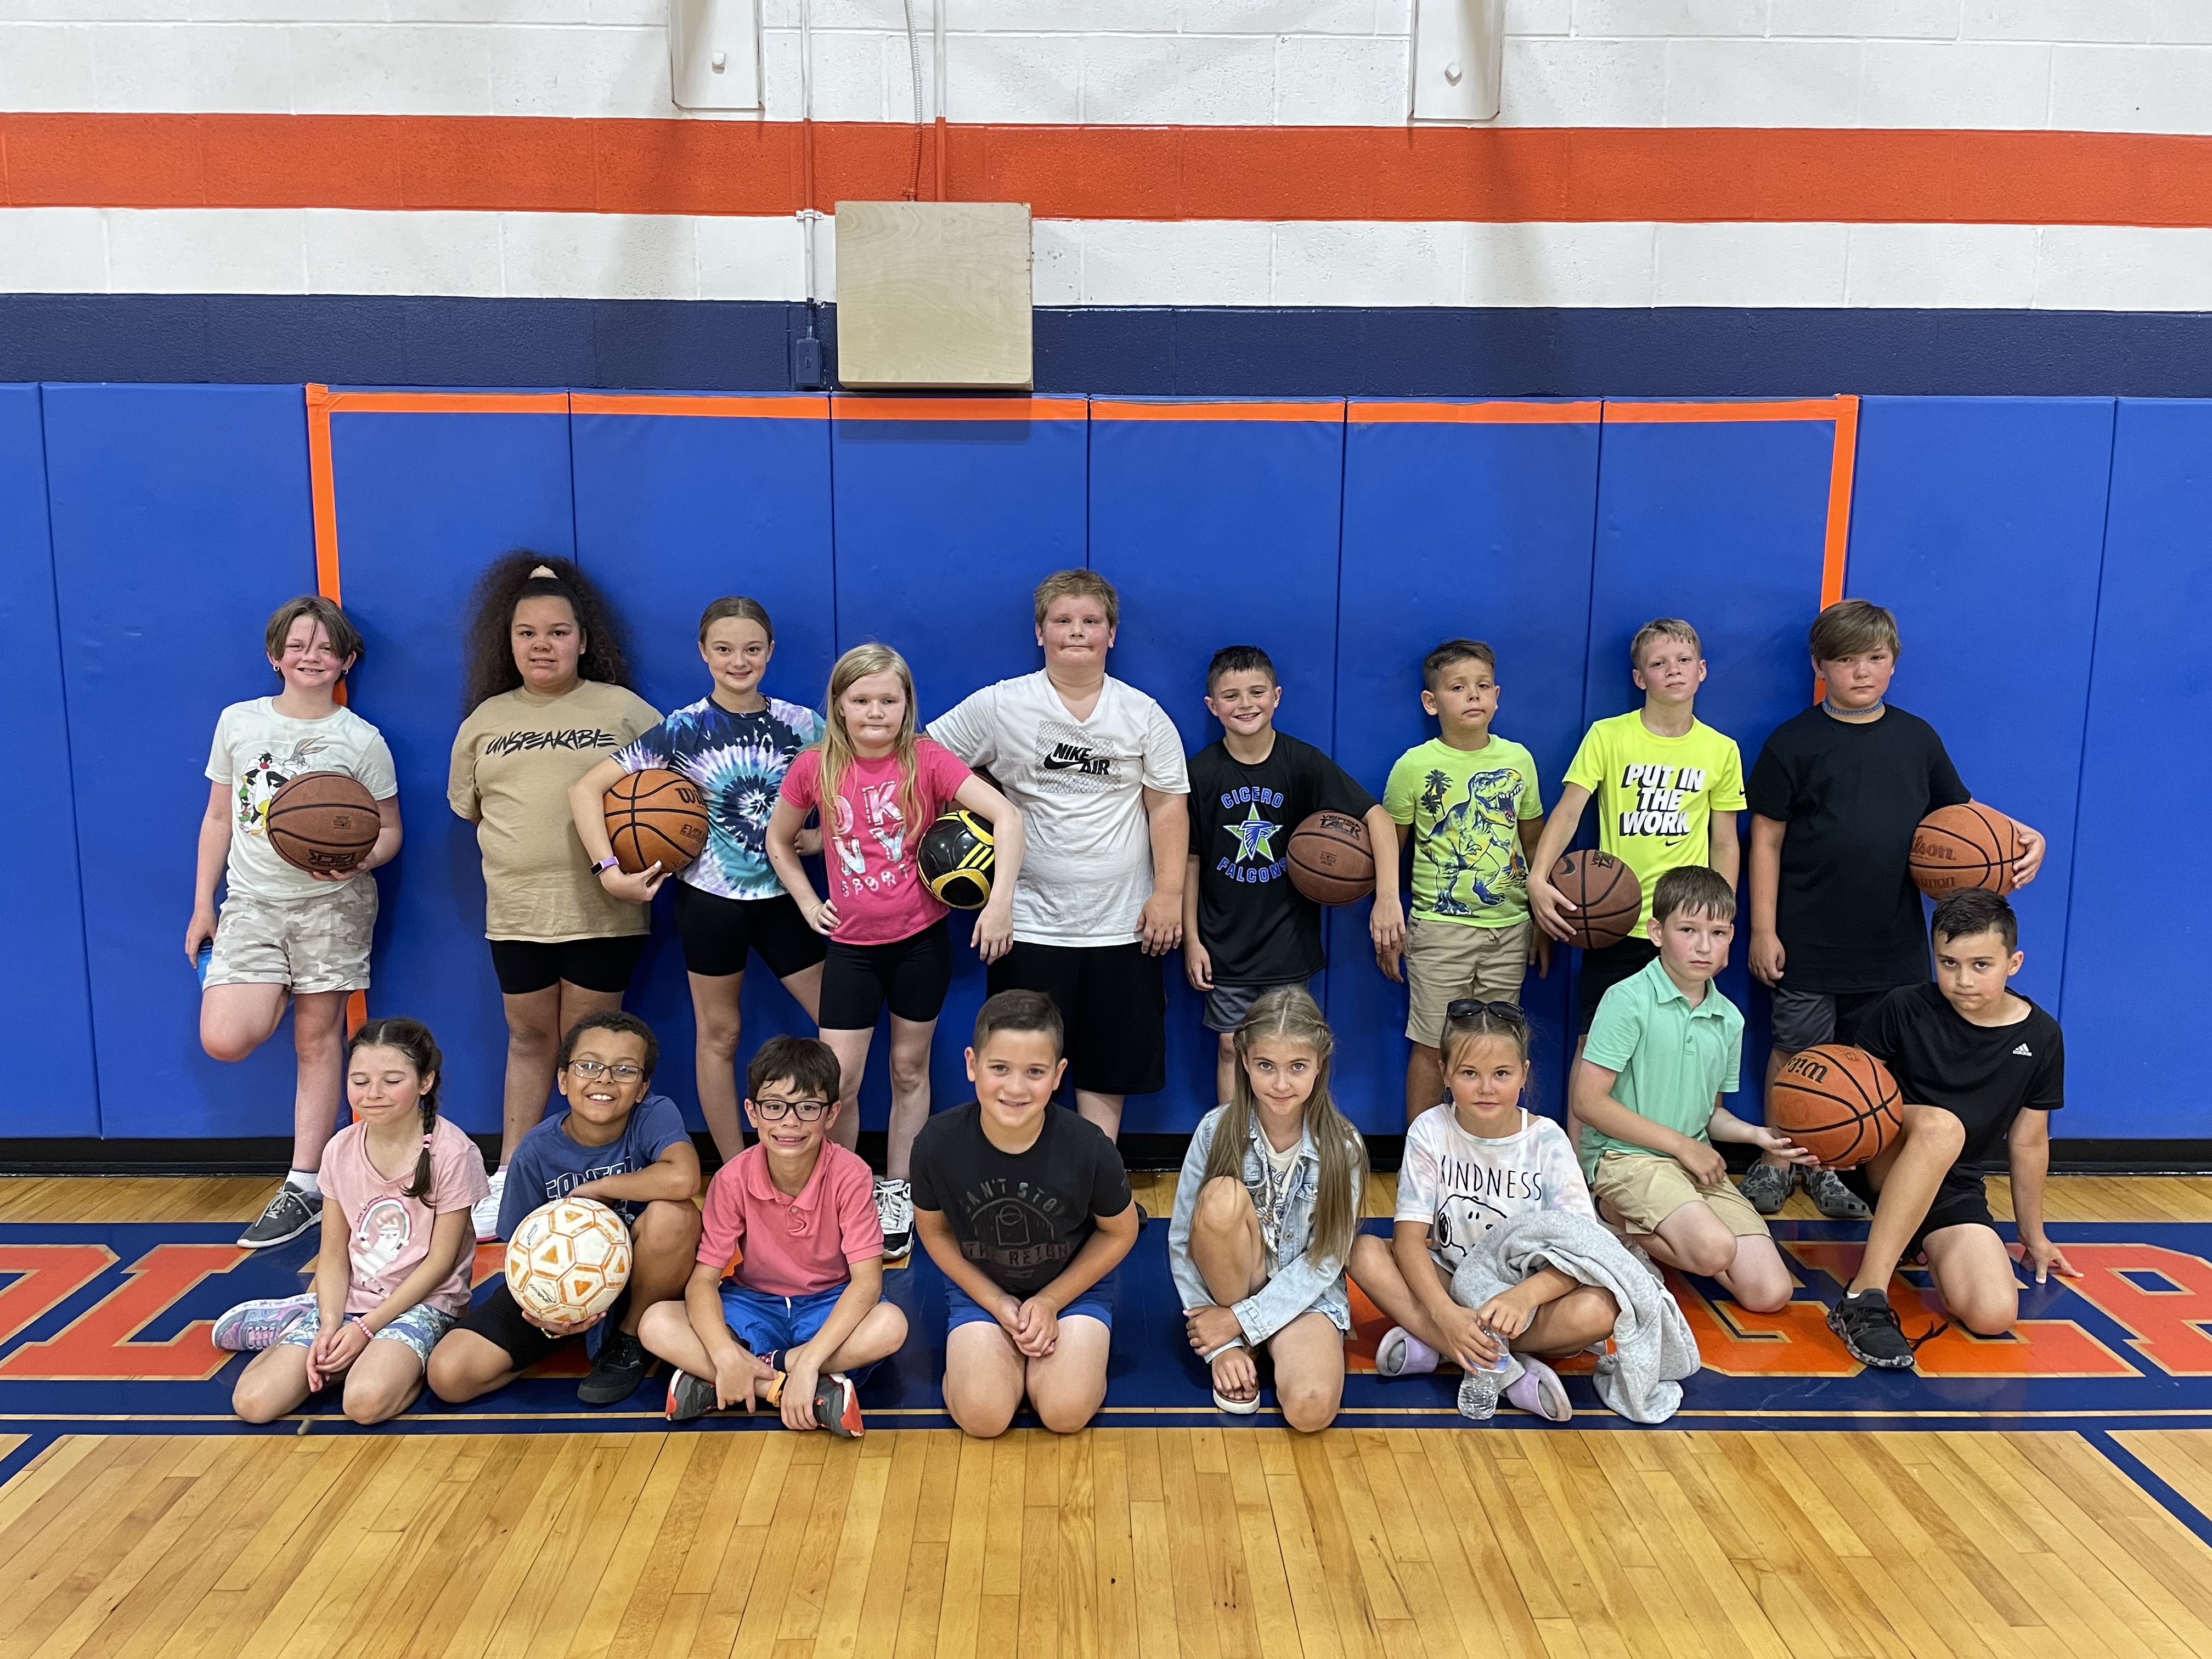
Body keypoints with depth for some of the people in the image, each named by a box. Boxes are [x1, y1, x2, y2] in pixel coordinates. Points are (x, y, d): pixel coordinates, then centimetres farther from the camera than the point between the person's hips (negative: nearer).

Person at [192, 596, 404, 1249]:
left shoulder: (362, 740, -2)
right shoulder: (238, 722, 5)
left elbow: (389, 830, 3)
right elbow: (218, 817, 11)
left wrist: (361, 861, -20)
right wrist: (202, 905, 10)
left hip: (332, 903, -2)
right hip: (251, 902, 2)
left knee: (318, 1038, 2)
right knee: (224, 1041, -13)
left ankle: (305, 1188, 11)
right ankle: (280, 995, 23)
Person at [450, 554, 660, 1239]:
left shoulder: (623, 710, 0)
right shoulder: (485, 719, 9)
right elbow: (469, 806, 15)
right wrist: (520, 844, 1)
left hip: (603, 911, -2)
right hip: (516, 910, 3)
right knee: (529, 1038, 14)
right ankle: (508, 1179, 25)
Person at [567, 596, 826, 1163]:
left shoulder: (801, 724, -2)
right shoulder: (684, 729, -8)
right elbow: (585, 789, -10)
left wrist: (823, 835, -8)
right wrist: (610, 872, -17)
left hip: (782, 895, 2)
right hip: (711, 897, -2)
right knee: (719, 1034, 8)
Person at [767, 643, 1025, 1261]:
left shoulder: (927, 760, -12)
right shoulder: (816, 767, -5)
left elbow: (1005, 816, -20)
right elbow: (779, 841, 11)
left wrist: (1000, 901, -27)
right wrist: (808, 903, 1)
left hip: (922, 938, -1)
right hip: (852, 944, 1)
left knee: (910, 1070, 12)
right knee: (838, 1081, -2)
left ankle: (897, 1195, 29)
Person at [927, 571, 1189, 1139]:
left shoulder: (1144, 715, 3)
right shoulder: (998, 706, -1)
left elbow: (1168, 806, 3)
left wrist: (1169, 892, -4)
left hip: (1121, 927, 1)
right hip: (1030, 925, -1)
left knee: (1108, 1071, 10)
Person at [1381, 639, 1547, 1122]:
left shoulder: (1518, 759, 2)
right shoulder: (1414, 766, -7)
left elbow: (1534, 843, 11)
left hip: (1510, 928, 3)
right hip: (1441, 928, -3)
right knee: (1431, 1047, 2)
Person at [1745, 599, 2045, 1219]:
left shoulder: (1916, 738, 6)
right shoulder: (1794, 743, -5)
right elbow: (1767, 840, -5)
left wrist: (2025, 836, -5)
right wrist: (1763, 930, -8)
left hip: (1892, 943, 4)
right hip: (1809, 942, -3)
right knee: (1795, 1052, 5)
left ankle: (1829, 1166, 27)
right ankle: (1777, 1162, 22)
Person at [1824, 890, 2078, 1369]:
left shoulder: (2040, 1037, -1)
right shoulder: (1904, 1010, -9)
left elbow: (2028, 1142, 9)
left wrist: (2034, 1235, 18)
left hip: (1954, 1189, 3)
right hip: (1881, 1164, -3)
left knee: (1994, 1315, -23)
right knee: (1941, 1126, -38)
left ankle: (1920, 1244, 11)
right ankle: (1864, 1298, -38)